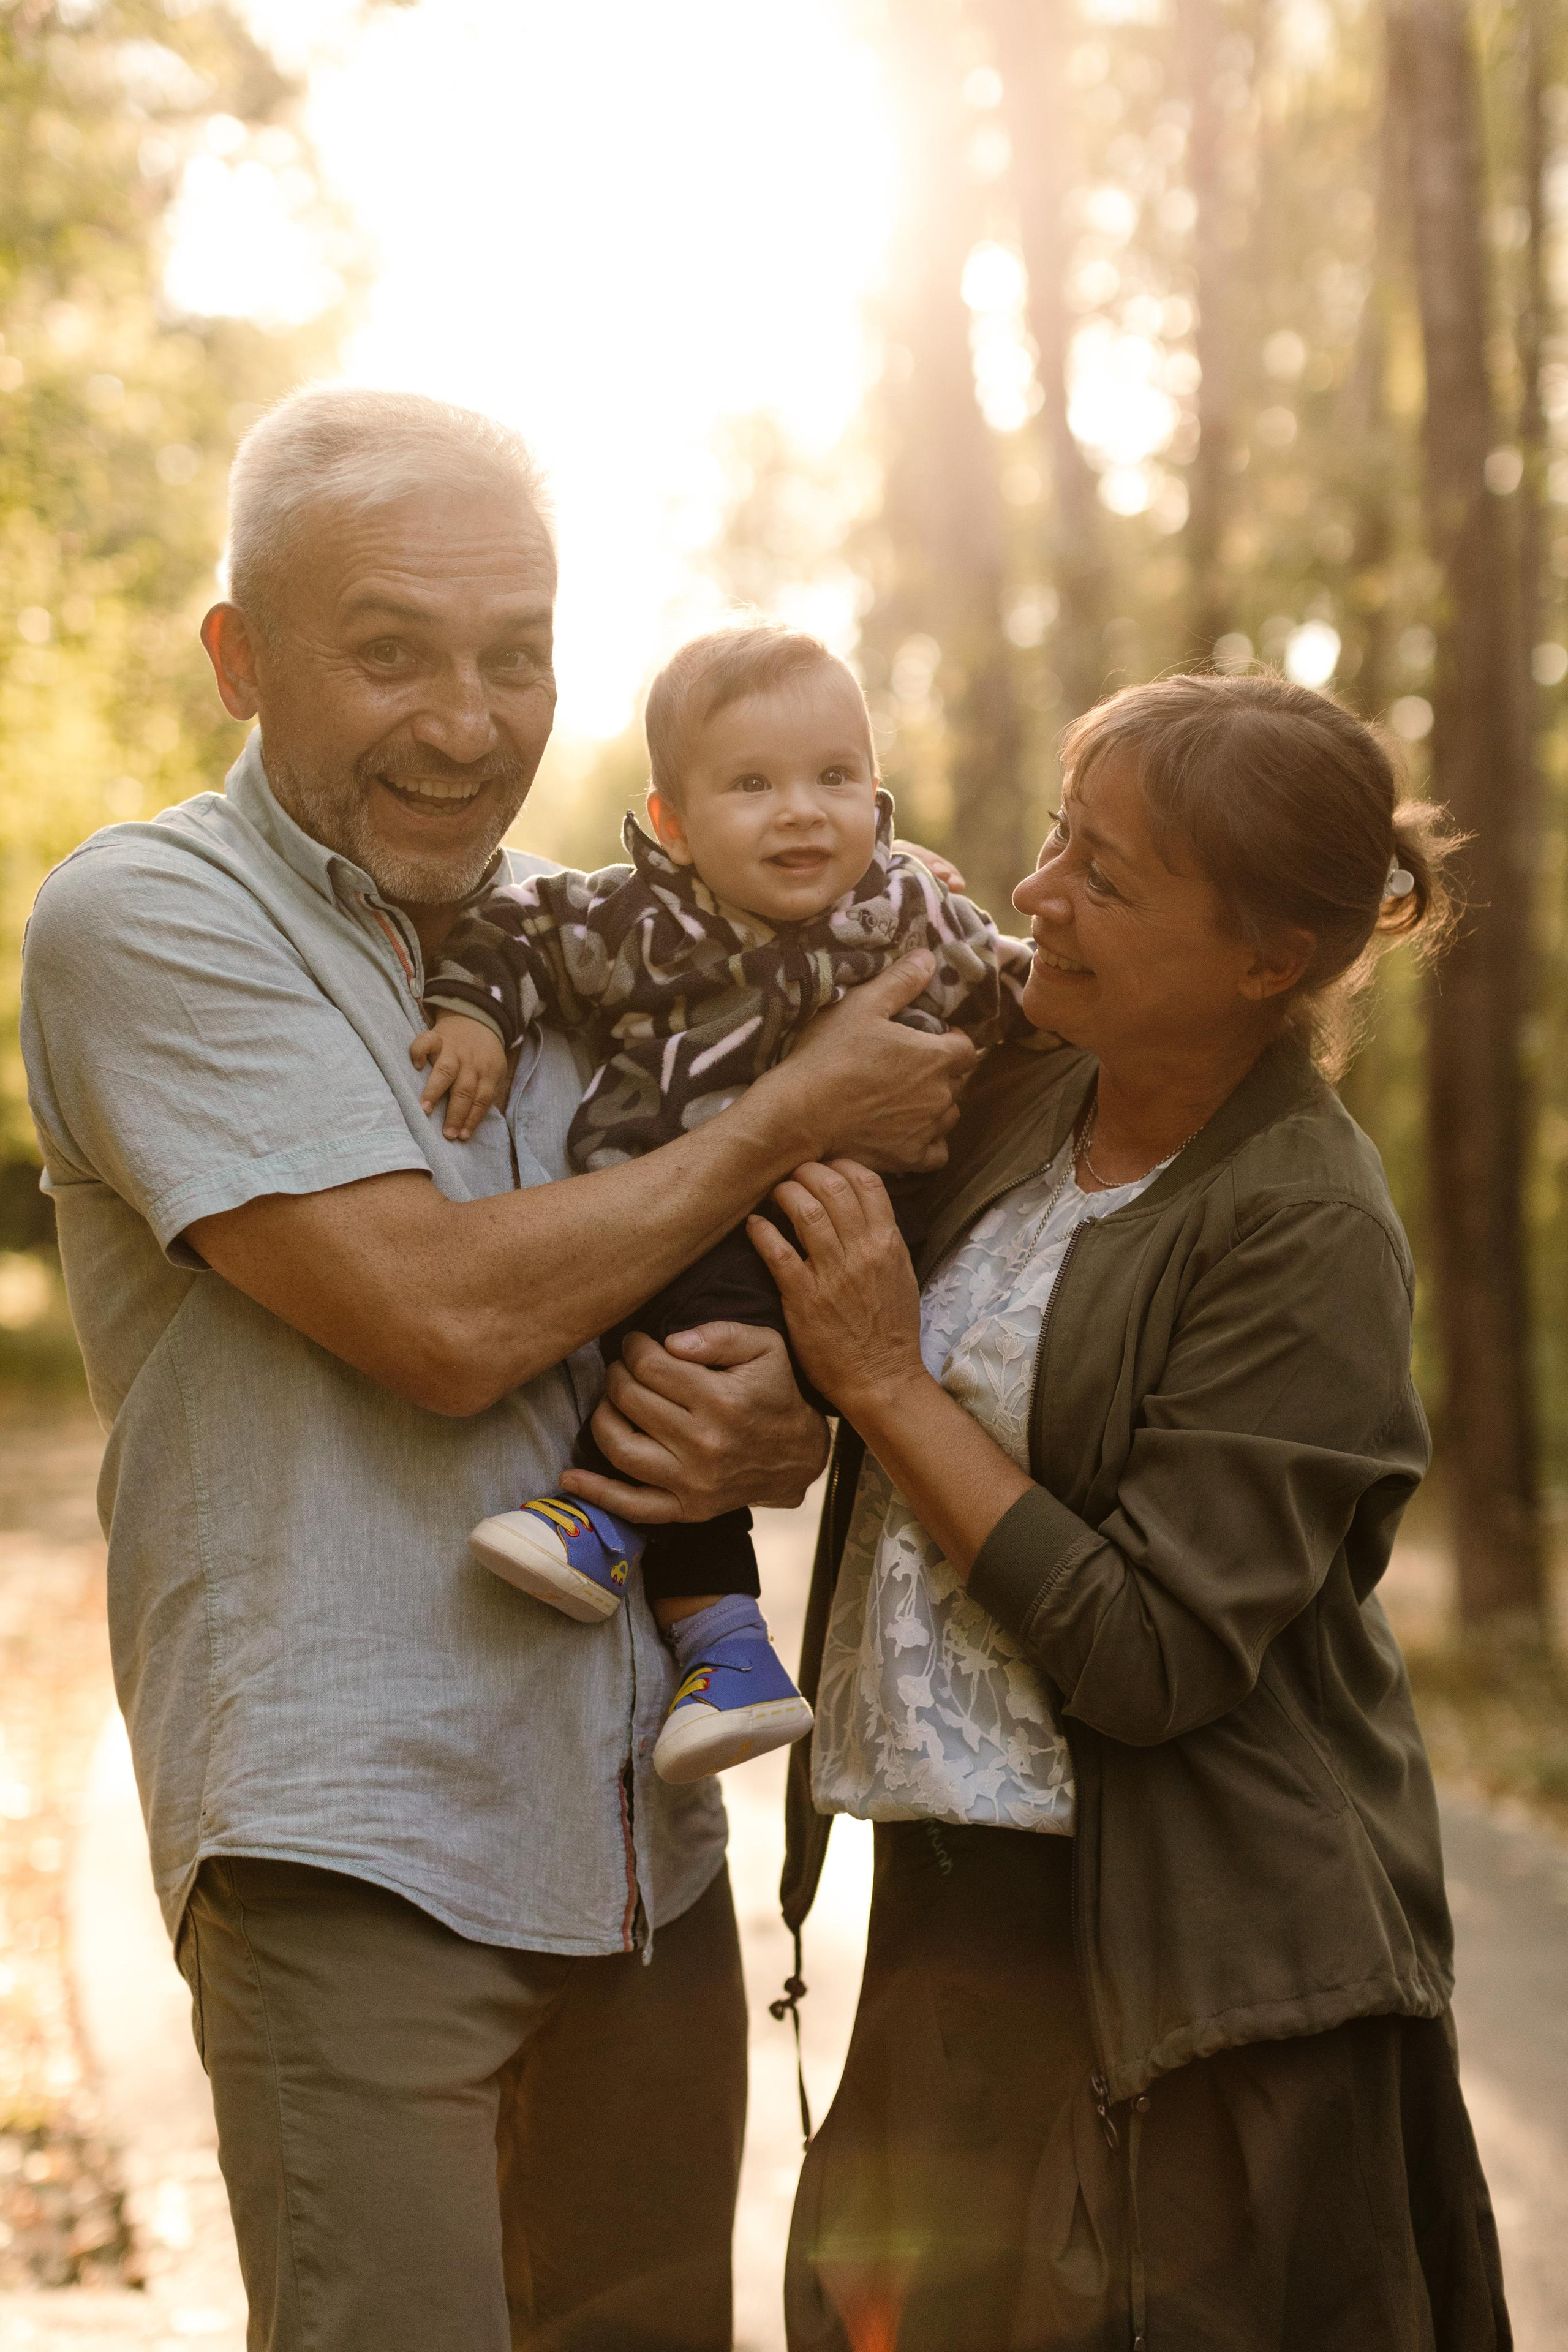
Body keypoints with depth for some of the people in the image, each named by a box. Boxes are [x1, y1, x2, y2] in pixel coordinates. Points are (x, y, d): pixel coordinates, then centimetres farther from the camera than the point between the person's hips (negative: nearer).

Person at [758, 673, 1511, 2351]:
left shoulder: (1308, 1235, -17)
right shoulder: (1024, 1091, 3)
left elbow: (1151, 1657, -21)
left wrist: (885, 1386, -16)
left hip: (1188, 1971, -7)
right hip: (953, 1899, 7)